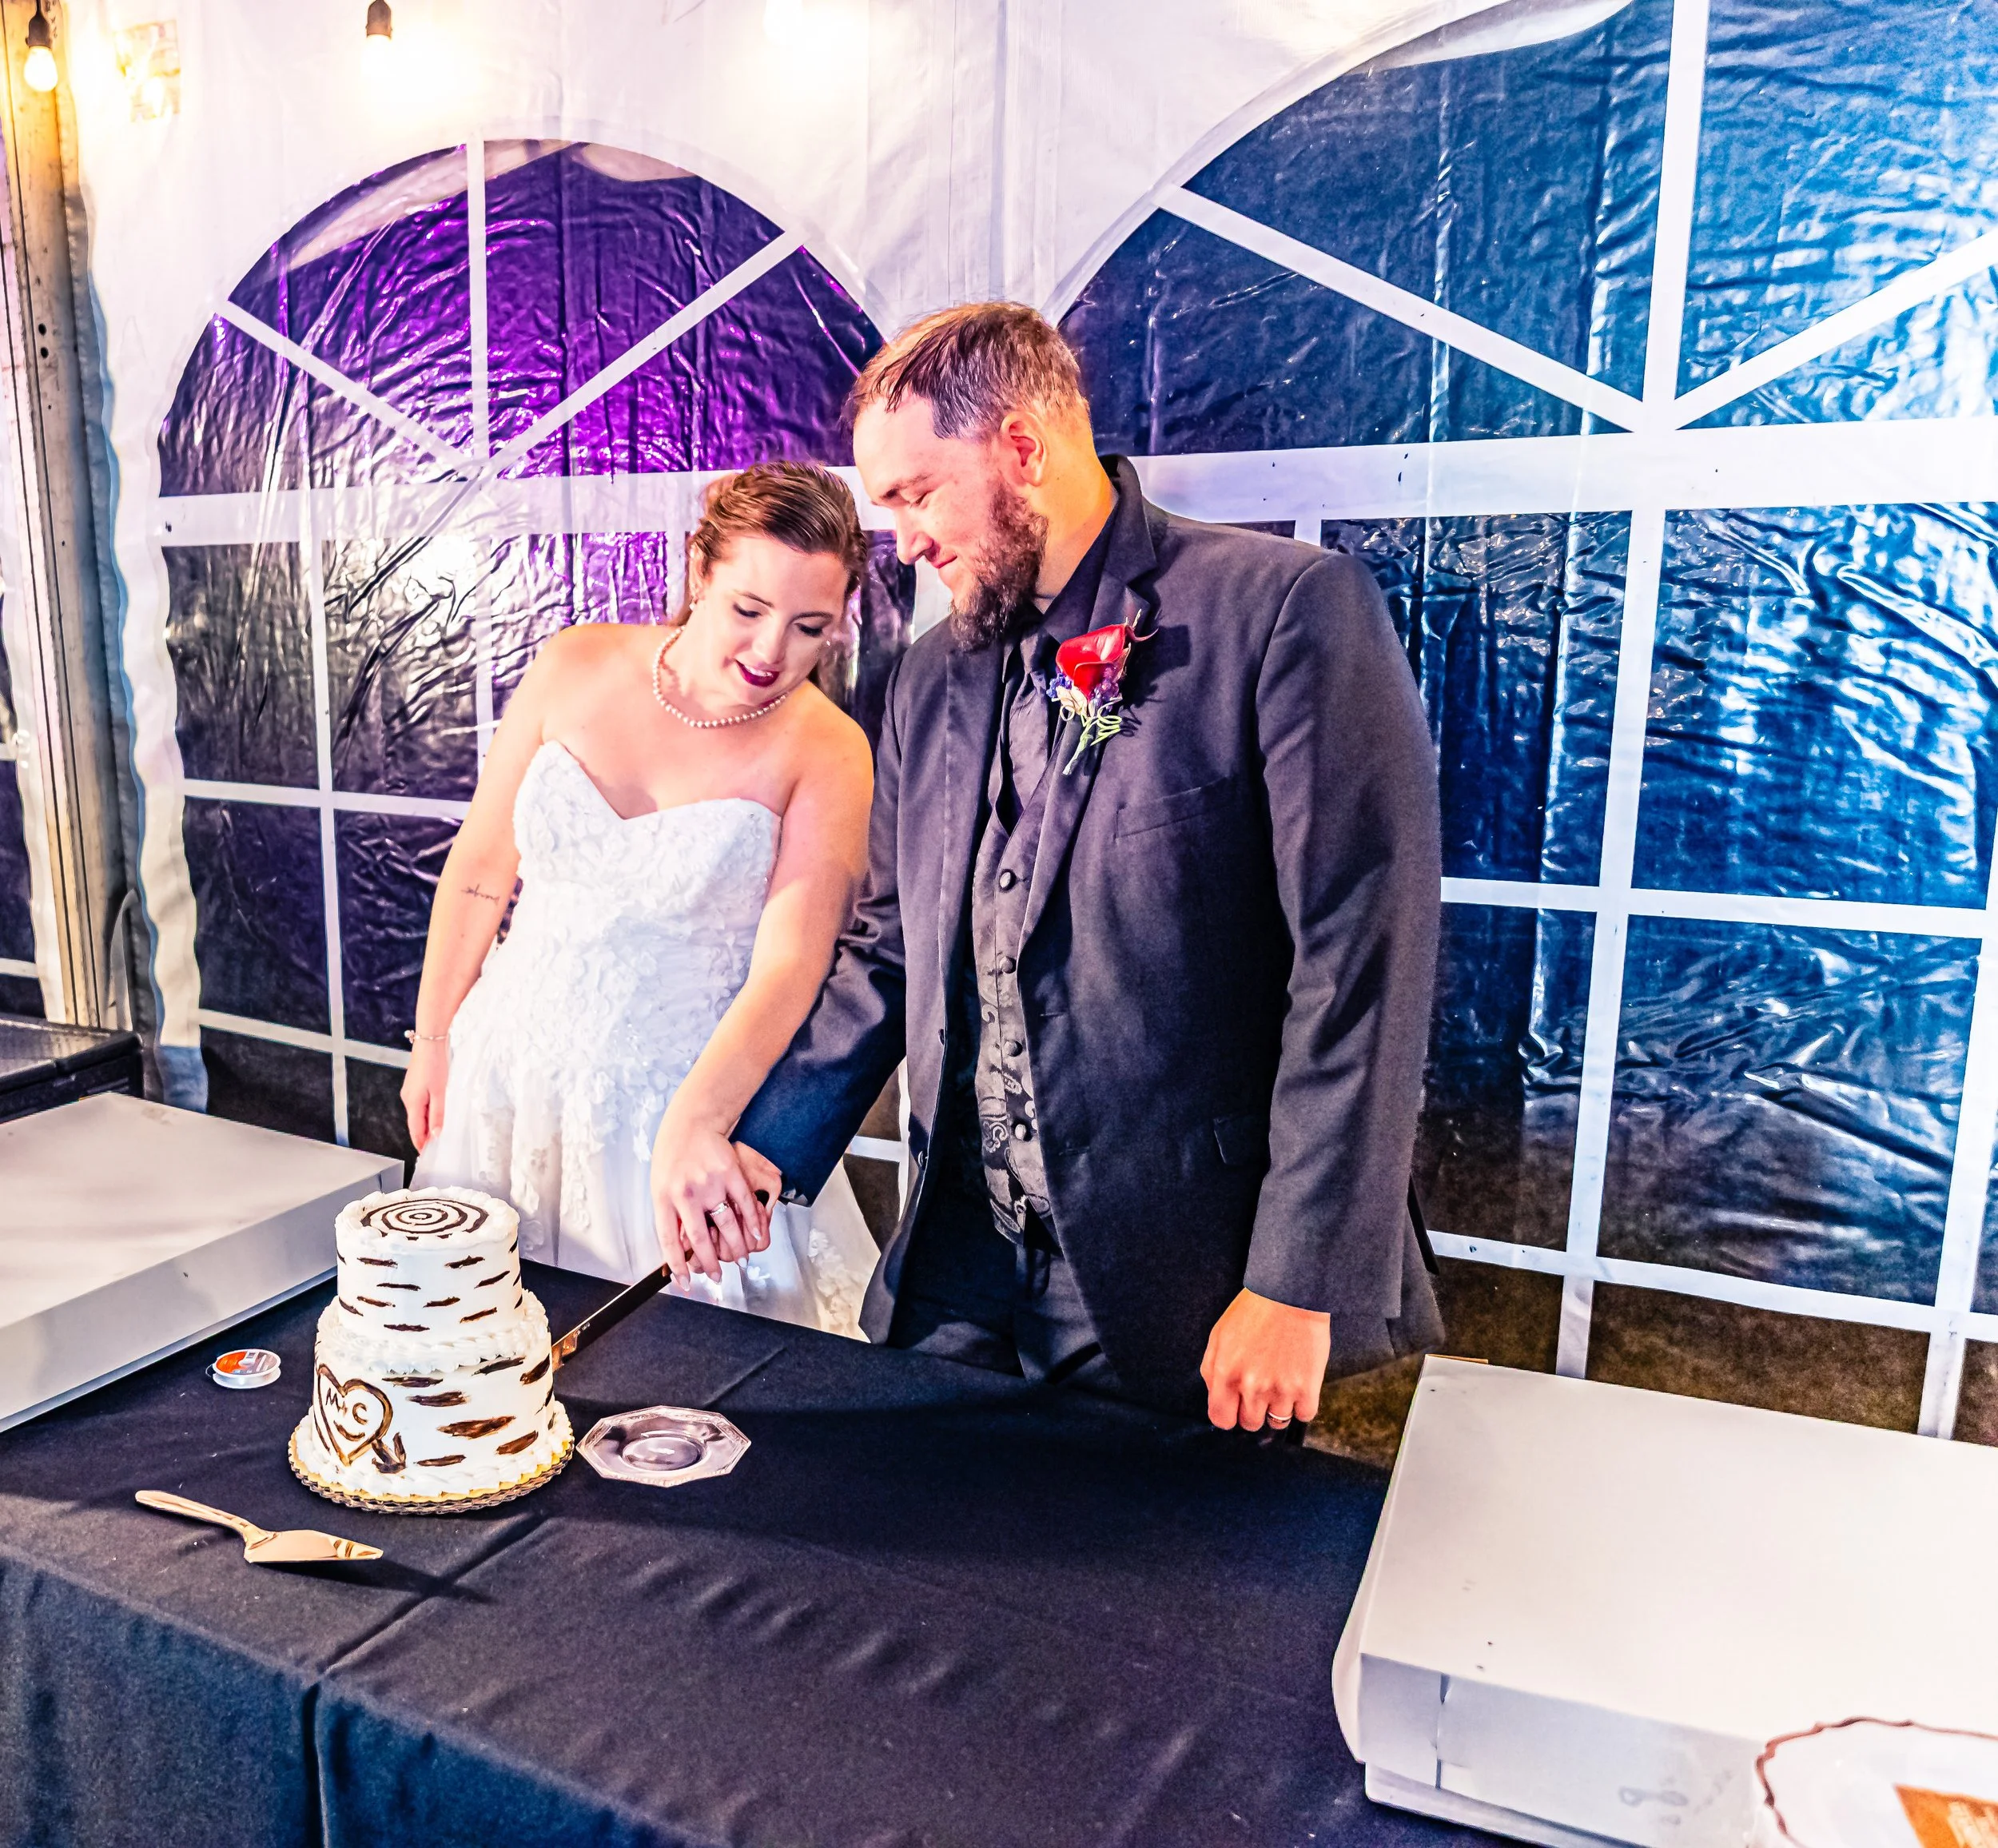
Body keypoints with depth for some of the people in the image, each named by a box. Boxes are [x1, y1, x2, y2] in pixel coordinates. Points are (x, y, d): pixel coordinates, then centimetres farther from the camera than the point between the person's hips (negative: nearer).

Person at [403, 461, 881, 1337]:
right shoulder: (575, 667, -5)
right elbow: (480, 867, 4)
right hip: (516, 1066, 3)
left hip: (691, 1098, -3)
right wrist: (432, 1038, 9)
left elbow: (792, 964, -22)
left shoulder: (827, 752, -13)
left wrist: (695, 1123, -37)